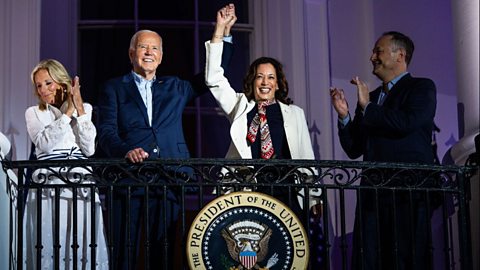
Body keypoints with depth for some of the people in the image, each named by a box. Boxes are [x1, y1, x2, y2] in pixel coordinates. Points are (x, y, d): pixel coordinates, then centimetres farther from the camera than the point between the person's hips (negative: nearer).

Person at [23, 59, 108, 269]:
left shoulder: (85, 109, 14)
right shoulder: (34, 113, 14)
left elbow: (89, 149, 1)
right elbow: (44, 143, -5)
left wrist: (80, 110, -3)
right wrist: (68, 112, -4)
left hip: (82, 186, 0)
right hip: (47, 186, 0)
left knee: (83, 244, -5)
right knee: (49, 246, -6)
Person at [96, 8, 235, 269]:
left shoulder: (174, 87, 23)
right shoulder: (114, 88, 14)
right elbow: (106, 131, 2)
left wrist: (224, 35, 20)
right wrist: (126, 150, -18)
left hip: (168, 180, 3)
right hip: (128, 178, -2)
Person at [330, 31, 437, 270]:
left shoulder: (422, 87, 5)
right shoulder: (371, 96, 23)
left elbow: (408, 122, -15)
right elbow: (354, 149, 20)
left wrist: (368, 107, -4)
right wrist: (344, 116, 4)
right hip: (373, 193, 6)